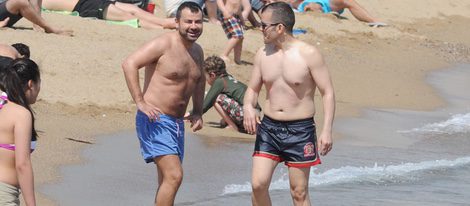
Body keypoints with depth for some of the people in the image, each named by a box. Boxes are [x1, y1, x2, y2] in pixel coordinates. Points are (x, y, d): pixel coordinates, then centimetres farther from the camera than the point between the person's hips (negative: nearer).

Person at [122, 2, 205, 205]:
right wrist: (140, 102, -25)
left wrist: (197, 112, 16)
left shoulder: (197, 51, 12)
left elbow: (199, 80, 30)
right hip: (155, 120, -9)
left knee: (167, 182, 12)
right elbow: (129, 64, -21)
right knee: (174, 176, -20)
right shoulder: (163, 44, -14)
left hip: (177, 122, 9)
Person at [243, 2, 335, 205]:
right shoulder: (263, 54, 4)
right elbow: (252, 89, 13)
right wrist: (248, 106, -11)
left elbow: (328, 93, -7)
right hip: (268, 127, 4)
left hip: (300, 129, -4)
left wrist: (326, 130, -17)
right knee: (258, 184, -6)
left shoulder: (309, 54, -10)